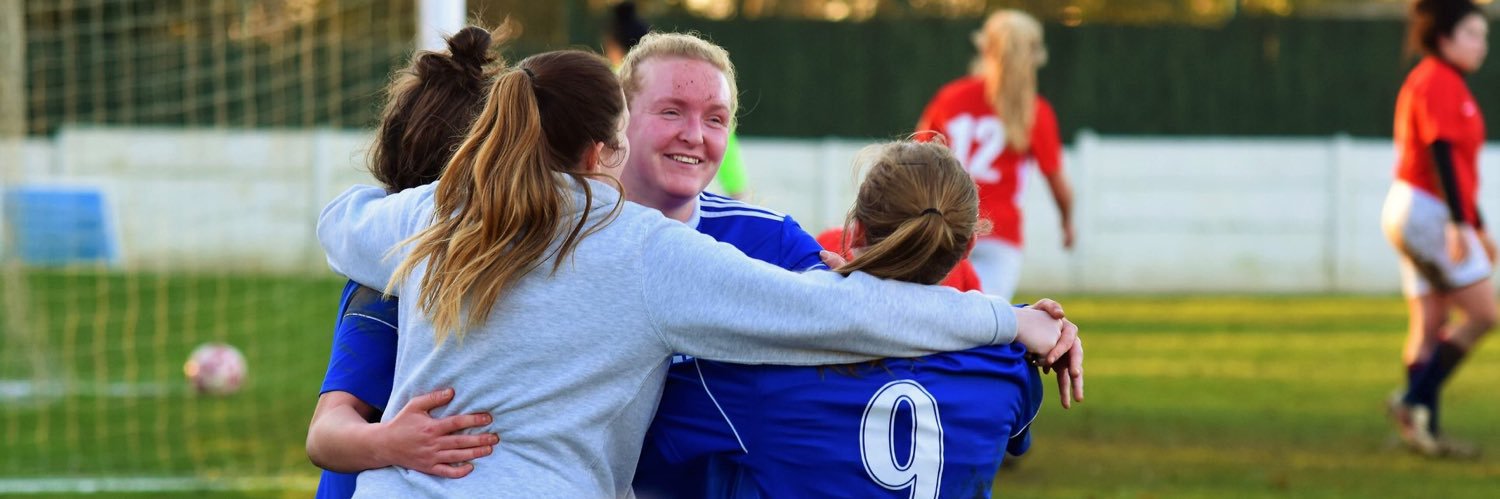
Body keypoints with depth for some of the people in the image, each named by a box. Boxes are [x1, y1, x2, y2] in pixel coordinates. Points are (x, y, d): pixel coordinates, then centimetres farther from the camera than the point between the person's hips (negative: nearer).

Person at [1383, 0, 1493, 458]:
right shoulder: (1438, 82, -12)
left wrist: (1478, 229, 27)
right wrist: (1458, 224, -28)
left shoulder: (1449, 85, 20)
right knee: (1483, 313, -9)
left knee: (1429, 326, 8)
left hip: (1416, 214, 10)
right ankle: (1415, 401, -9)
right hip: (1426, 211, -10)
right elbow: (1441, 153, -22)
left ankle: (1423, 430, 7)